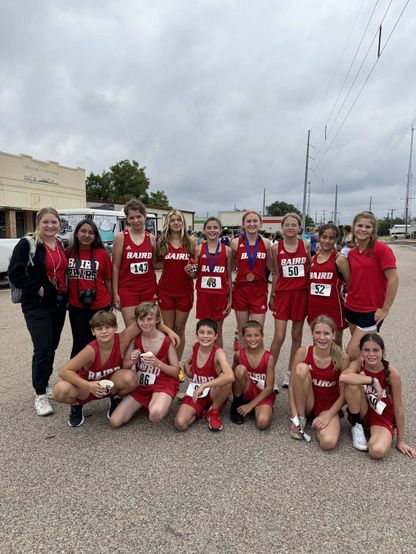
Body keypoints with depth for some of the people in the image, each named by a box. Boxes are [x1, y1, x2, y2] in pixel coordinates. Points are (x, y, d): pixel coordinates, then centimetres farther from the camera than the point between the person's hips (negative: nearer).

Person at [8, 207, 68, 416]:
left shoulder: (62, 245, 10)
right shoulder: (27, 244, -9)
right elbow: (15, 274, -14)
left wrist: (64, 292, 6)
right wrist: (37, 288, -18)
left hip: (59, 304, 6)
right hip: (37, 306, -6)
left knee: (52, 347, 14)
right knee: (42, 349, -7)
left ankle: (45, 384, 31)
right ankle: (40, 394, 8)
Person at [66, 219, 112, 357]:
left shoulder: (103, 254, -5)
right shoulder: (69, 252, 0)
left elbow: (108, 280, 2)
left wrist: (111, 302, 8)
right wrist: (65, 299, 7)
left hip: (100, 306, -1)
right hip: (76, 306, 1)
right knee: (80, 344, 11)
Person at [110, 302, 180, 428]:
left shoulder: (166, 341, -11)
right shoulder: (135, 338, -3)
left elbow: (176, 372, -7)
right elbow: (124, 365, 4)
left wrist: (158, 363, -23)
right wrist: (132, 361, -18)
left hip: (163, 384, -4)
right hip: (141, 385, 4)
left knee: (155, 415, -35)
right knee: (114, 422, -9)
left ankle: (163, 403, 1)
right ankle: (145, 404, 14)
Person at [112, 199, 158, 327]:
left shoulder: (151, 238, 5)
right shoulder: (121, 237, -4)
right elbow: (115, 266, -3)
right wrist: (115, 293, -6)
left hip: (148, 288, 3)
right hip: (127, 289, -3)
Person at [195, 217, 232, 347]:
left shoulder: (227, 250, 0)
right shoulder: (199, 249, 1)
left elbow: (229, 276, 5)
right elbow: (196, 273, 8)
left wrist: (230, 298, 4)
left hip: (221, 294, 0)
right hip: (203, 293, 1)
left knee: (218, 332, 10)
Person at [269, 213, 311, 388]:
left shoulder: (305, 245, 1)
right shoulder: (276, 248, -1)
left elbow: (309, 269, 8)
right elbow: (276, 274, 6)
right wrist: (271, 295, 7)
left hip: (301, 294, 2)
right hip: (282, 293, -1)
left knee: (297, 336, 10)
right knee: (279, 337, -5)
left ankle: (290, 372, 25)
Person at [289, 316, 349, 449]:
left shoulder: (342, 358, -16)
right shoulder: (303, 352, -14)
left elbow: (344, 394, -9)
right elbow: (292, 385, -10)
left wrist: (327, 416, -16)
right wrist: (294, 416, -15)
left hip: (329, 406, -1)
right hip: (306, 404, 1)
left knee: (328, 443, -30)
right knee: (302, 368, -28)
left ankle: (321, 422, 6)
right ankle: (301, 418, -9)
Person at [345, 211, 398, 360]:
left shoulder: (381, 248, -11)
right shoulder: (351, 253, 7)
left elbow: (393, 280, -14)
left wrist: (385, 309, -13)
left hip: (372, 312, -6)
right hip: (352, 308, 6)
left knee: (352, 354, -8)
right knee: (361, 351, 17)